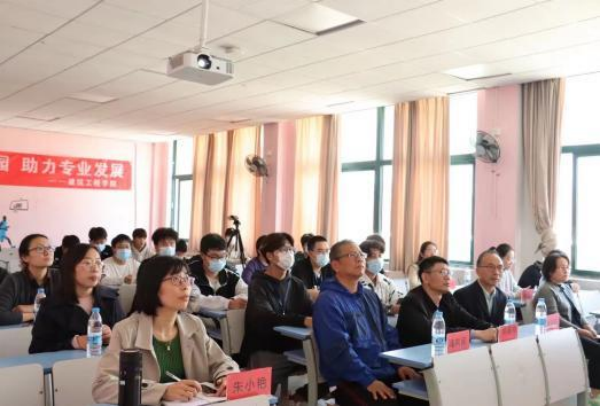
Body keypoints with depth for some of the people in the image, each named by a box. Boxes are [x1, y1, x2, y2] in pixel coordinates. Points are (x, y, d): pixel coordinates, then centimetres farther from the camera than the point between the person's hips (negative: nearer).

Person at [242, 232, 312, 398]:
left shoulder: (296, 284, 15)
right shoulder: (258, 285, -3)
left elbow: (312, 311, 0)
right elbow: (265, 318, -22)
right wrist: (303, 321, -35)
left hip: (293, 348, 6)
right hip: (265, 350, -5)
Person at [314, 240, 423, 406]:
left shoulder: (370, 296, 17)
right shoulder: (328, 301, -9)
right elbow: (338, 349, -16)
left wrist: (400, 364, 4)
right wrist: (368, 380, -20)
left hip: (387, 372, 7)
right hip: (352, 380, -7)